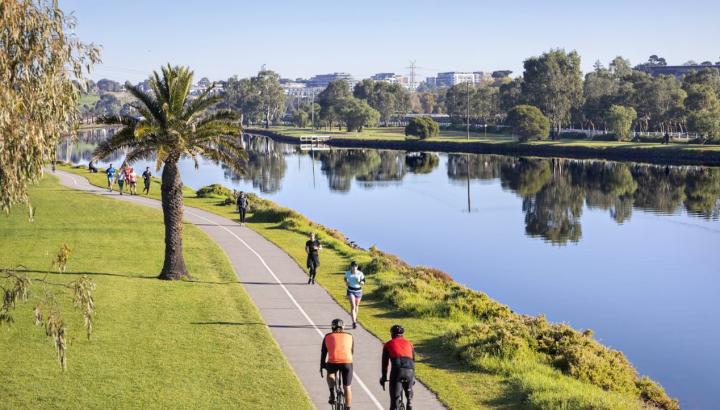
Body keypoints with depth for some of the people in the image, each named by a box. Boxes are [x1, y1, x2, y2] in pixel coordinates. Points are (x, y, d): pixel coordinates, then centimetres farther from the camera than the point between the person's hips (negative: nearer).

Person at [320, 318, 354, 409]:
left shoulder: (327, 337, 18)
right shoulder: (349, 336, 21)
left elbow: (323, 353, 22)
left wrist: (321, 367, 33)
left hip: (333, 362, 0)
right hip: (347, 362, 0)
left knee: (330, 374, 33)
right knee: (347, 387, 14)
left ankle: (332, 393, 14)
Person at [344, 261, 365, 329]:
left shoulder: (360, 273, -8)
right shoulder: (347, 273, -5)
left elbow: (363, 282, -1)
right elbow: (345, 279, 17)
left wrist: (359, 282, -22)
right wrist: (347, 282, -3)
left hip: (358, 291, 1)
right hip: (350, 291, -1)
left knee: (356, 306, 17)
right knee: (353, 306, -14)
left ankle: (355, 319, 42)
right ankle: (354, 322, -20)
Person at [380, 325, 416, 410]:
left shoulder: (388, 344, 22)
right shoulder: (409, 343, 28)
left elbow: (385, 363, 24)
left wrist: (383, 378, 34)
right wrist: (413, 377, 43)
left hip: (397, 369, -2)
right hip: (409, 370, 2)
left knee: (395, 398, 1)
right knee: (409, 395, 25)